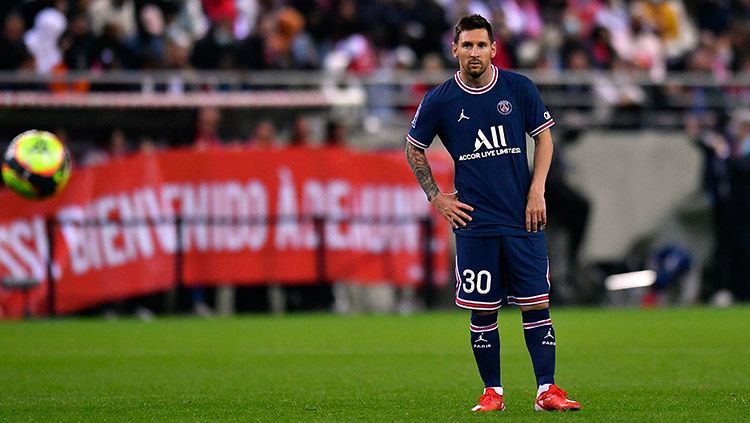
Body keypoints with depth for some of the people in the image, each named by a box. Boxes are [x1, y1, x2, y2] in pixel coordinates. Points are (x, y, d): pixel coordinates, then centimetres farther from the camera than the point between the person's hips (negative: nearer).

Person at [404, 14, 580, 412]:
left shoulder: (519, 88, 2)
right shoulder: (439, 100, 1)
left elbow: (544, 137, 10)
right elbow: (414, 149, 14)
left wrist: (536, 193, 1)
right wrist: (436, 197, 7)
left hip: (523, 219, 1)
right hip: (474, 222, -1)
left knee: (536, 304, -2)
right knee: (482, 310, 0)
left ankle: (547, 390, 1)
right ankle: (492, 392, 9)